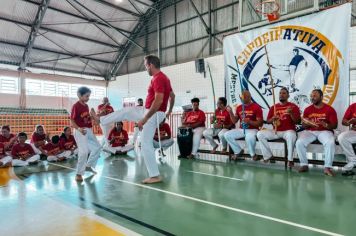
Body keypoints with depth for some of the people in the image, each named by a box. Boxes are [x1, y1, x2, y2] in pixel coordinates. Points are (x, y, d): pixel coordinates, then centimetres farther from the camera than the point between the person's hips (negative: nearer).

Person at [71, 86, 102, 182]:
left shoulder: (86, 106, 10)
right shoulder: (76, 106, -14)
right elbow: (72, 121, -16)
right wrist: (79, 129, -31)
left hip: (89, 130, 9)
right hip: (80, 131, -9)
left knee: (97, 147, 15)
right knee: (84, 152, -12)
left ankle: (88, 166, 28)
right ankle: (79, 173, 2)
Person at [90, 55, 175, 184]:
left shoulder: (158, 79, -22)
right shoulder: (163, 77, 10)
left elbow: (158, 101, -31)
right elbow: (172, 95, 20)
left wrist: (144, 119, -28)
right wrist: (170, 110, 34)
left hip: (154, 114, -10)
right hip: (148, 110, 10)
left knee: (146, 144, -5)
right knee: (125, 111, 20)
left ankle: (155, 176, 4)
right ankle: (100, 120, 40)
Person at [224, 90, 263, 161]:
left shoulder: (256, 107, -7)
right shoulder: (239, 107, 10)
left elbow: (260, 123, -9)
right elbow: (234, 121, 11)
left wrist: (249, 122, -25)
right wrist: (231, 112, -5)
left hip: (252, 130, -6)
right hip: (241, 129, 6)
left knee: (249, 137, -39)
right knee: (227, 135, -12)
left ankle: (253, 154, -8)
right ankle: (238, 151, 6)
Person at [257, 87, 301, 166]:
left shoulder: (293, 106, 2)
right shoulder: (273, 107, 13)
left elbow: (297, 121, -4)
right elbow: (268, 121, 13)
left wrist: (291, 113, -21)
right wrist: (273, 118, -9)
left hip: (288, 131, -4)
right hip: (276, 131, 4)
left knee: (291, 135, -39)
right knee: (260, 134, -15)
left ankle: (290, 159, -23)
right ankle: (268, 155, -3)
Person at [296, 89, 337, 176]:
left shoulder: (330, 109, 1)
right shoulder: (307, 109, 9)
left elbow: (334, 125, -1)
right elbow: (303, 125, 10)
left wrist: (326, 125, -22)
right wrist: (307, 124, -14)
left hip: (324, 131, -2)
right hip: (310, 131, 2)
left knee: (330, 143, -34)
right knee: (299, 142, -26)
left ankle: (327, 167, -23)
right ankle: (304, 165, -11)